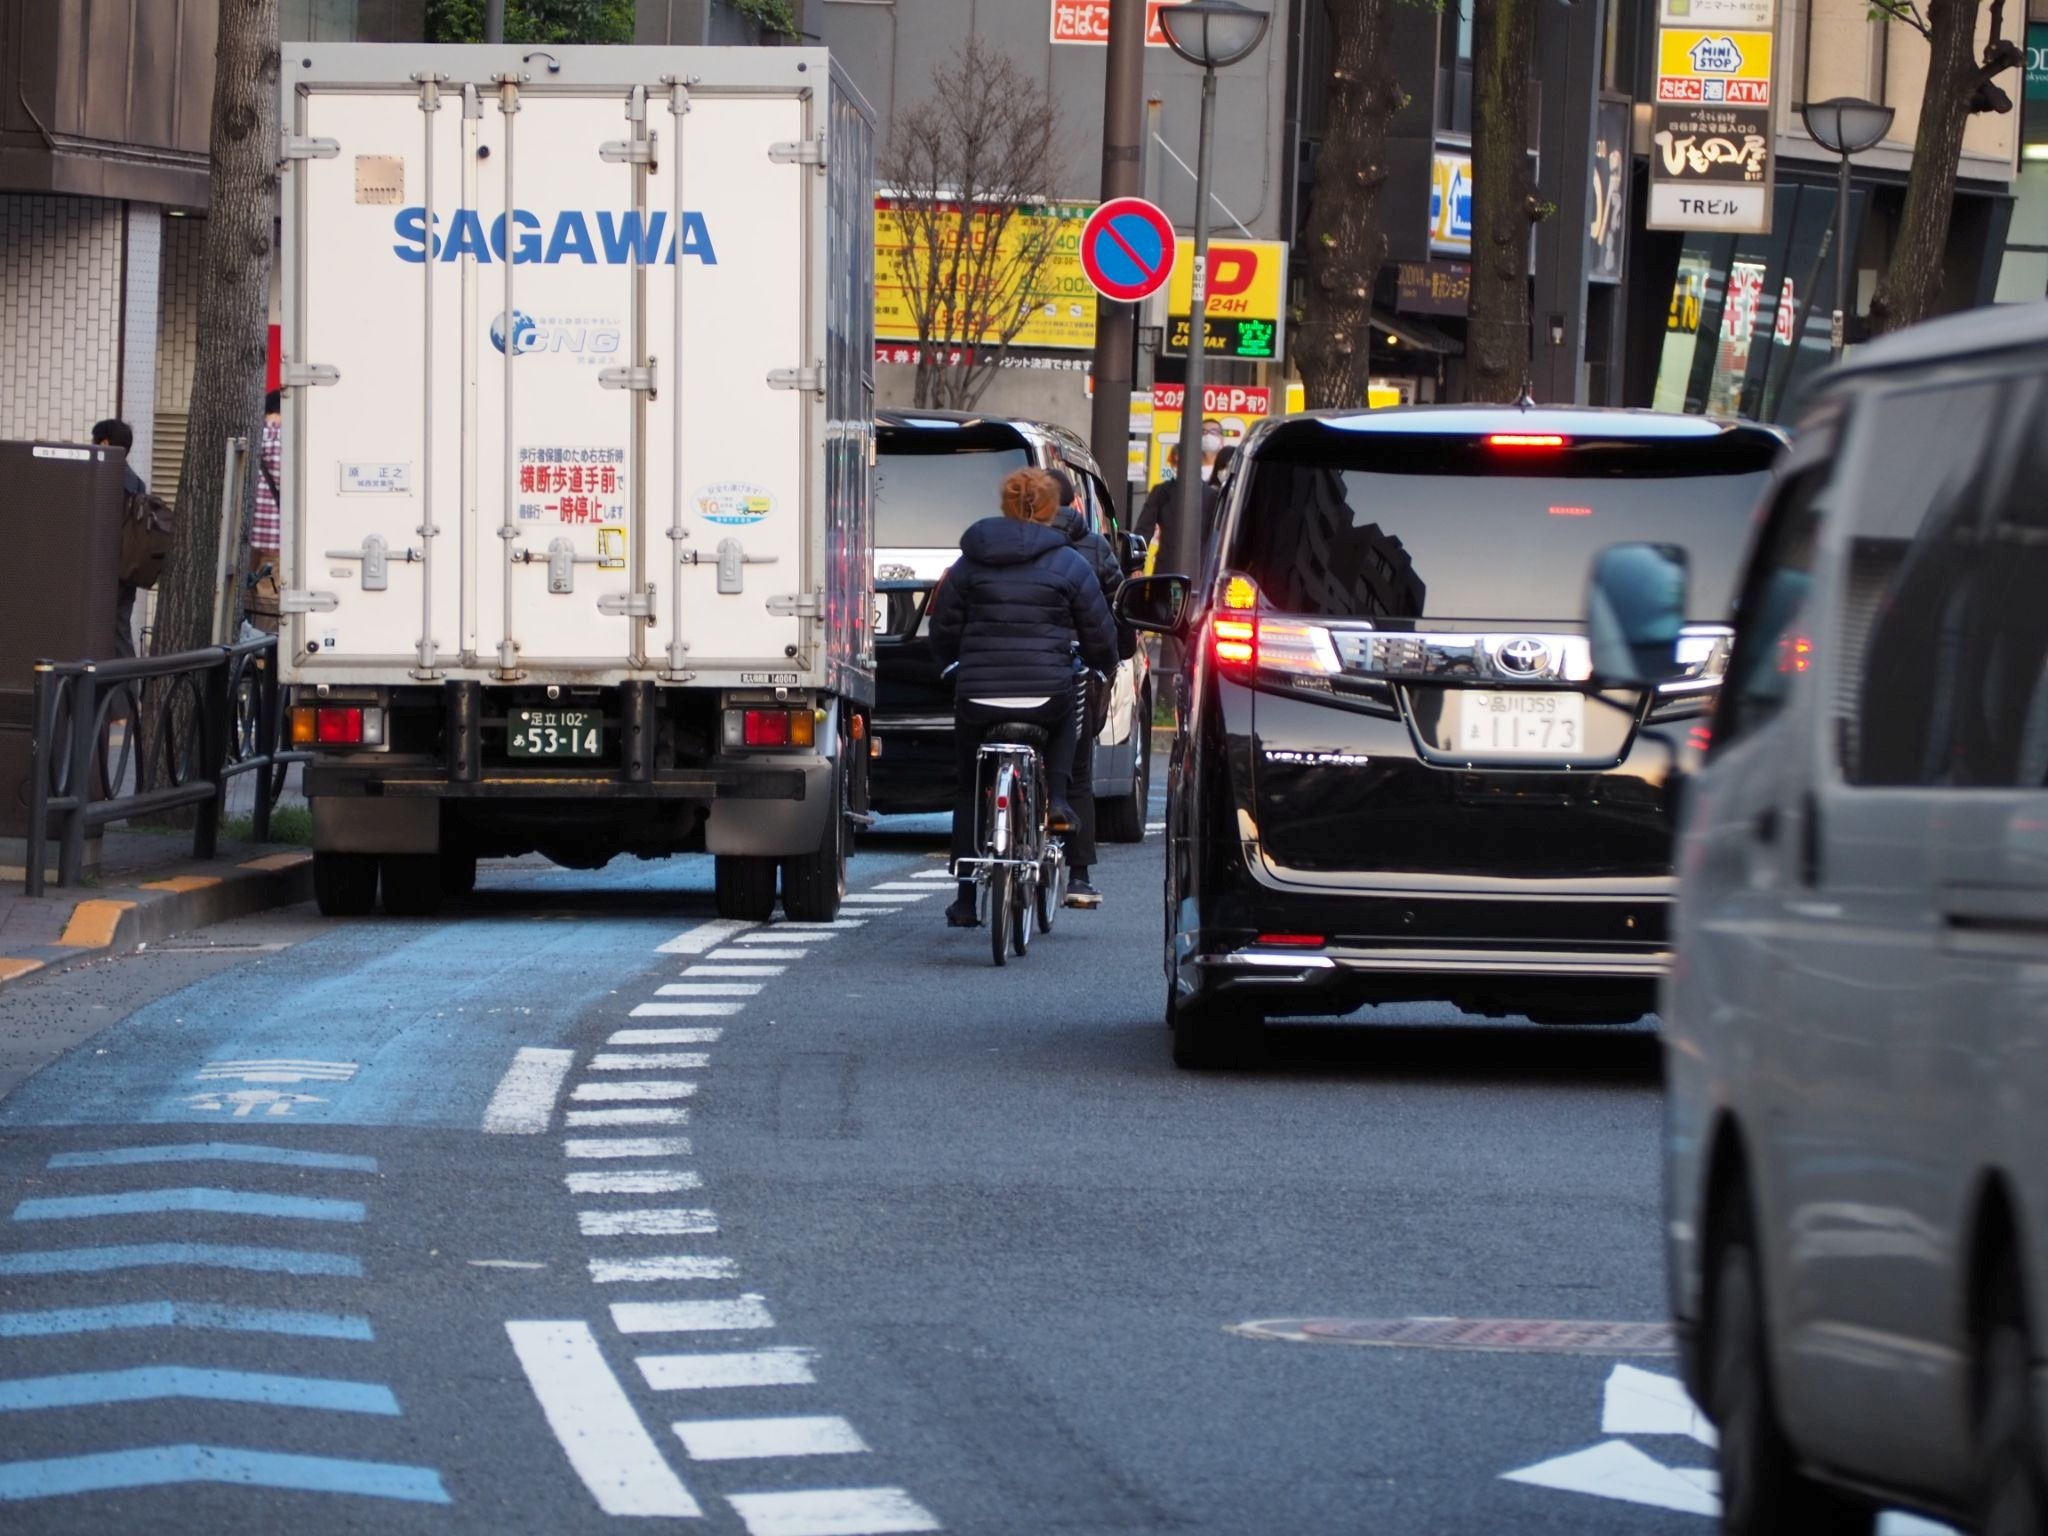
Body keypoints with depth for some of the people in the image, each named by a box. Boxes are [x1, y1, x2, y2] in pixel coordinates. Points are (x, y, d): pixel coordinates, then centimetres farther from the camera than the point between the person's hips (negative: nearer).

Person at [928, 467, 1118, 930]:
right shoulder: (1068, 565, 2)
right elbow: (1099, 634, 7)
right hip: (1048, 696, -1)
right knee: (1066, 722, 35)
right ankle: (1056, 798, 12)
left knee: (968, 792, 16)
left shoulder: (969, 562, 7)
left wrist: (950, 667, 33)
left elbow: (943, 628, 13)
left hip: (977, 698, 1)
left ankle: (966, 899, 13)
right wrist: (1104, 668, 29)